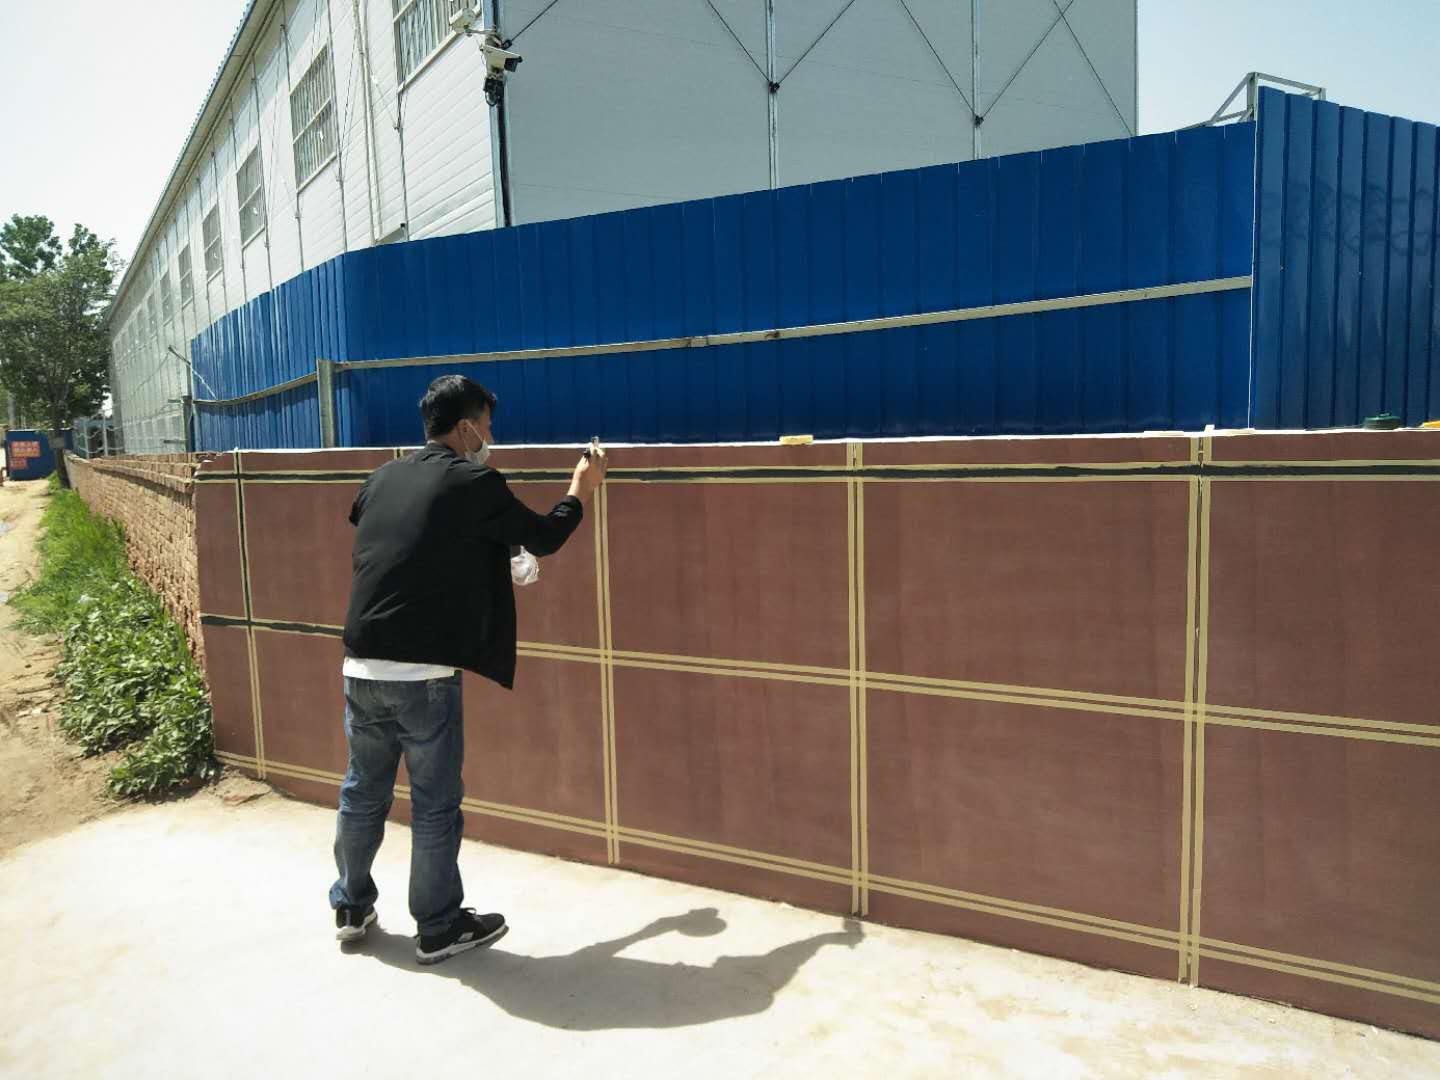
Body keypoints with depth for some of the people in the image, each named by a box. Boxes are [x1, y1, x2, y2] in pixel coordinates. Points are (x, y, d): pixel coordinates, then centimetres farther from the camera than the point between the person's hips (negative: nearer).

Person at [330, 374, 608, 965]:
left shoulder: (381, 480, 9)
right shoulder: (474, 484, -8)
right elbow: (545, 538, 3)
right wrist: (582, 488, 21)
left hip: (361, 667, 6)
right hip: (423, 675, -6)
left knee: (363, 792, 21)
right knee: (435, 805, 8)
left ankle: (351, 906, 37)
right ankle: (439, 928, 22)